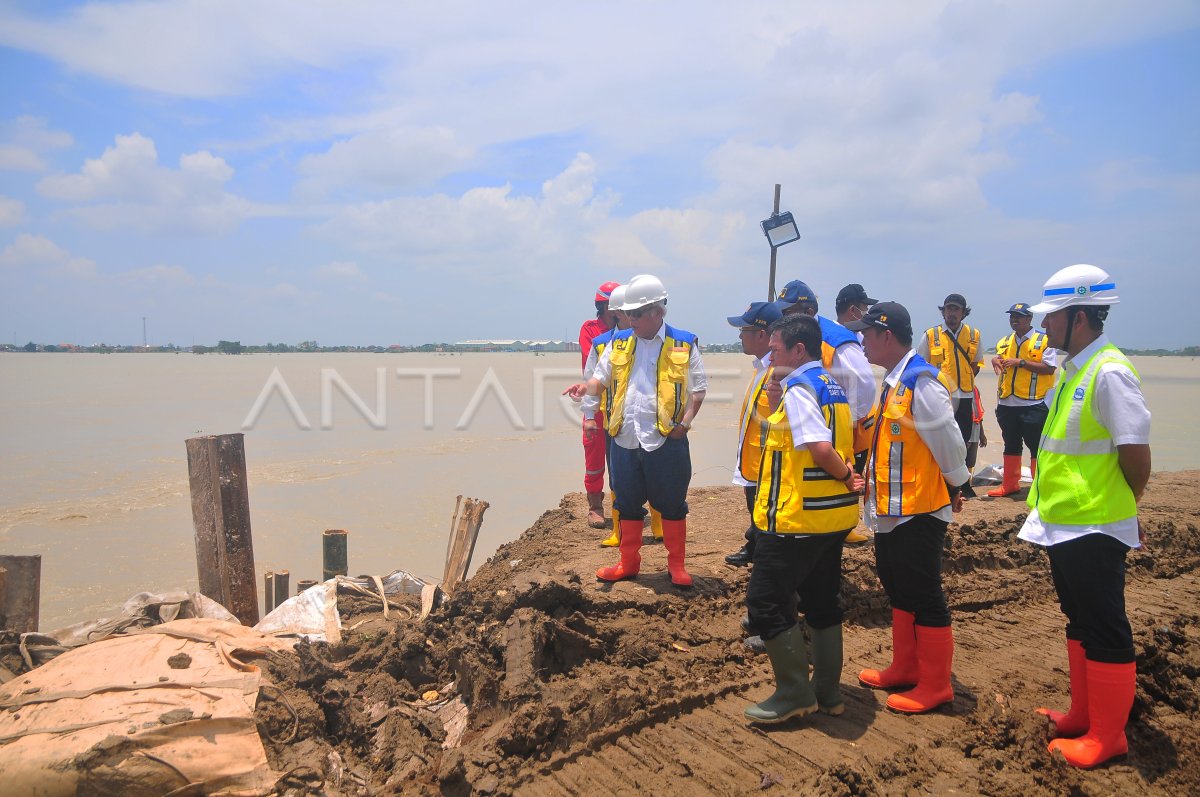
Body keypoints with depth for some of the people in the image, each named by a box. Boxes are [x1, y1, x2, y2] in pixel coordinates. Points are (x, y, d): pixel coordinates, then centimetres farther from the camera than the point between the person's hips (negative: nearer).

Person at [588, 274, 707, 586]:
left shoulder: (684, 344, -1)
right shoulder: (619, 342, 9)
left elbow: (698, 388, 2)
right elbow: (601, 377, 15)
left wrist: (686, 420, -12)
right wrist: (586, 387, -7)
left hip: (666, 440, -4)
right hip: (625, 440, 4)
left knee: (672, 505, 7)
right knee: (628, 504, 14)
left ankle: (676, 565, 22)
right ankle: (628, 563, 28)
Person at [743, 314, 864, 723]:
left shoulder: (798, 388, -16)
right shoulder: (832, 386, 13)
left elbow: (820, 448, -25)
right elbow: (839, 445, 16)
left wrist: (844, 475, -11)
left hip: (797, 516, -10)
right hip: (835, 513, 10)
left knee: (766, 601, 0)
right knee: (822, 601, 17)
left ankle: (794, 693, 6)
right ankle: (828, 691, 25)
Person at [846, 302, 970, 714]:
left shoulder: (920, 382, -20)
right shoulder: (894, 381, 10)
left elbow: (948, 440, -18)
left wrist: (955, 486, -5)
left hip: (918, 510, -10)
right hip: (891, 508, 10)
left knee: (923, 596, 2)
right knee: (898, 588, 19)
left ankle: (935, 685, 16)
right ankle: (905, 668, 34)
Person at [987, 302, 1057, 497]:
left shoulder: (1043, 341, -5)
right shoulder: (1004, 342, 13)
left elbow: (1049, 368, -14)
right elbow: (999, 359, 26)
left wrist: (1021, 362, -18)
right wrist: (995, 360, 2)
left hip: (1033, 405, -6)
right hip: (1006, 404, 6)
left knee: (1036, 446, -1)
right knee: (1011, 445, 14)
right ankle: (1010, 484, 22)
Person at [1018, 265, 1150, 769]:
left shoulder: (1109, 372, -20)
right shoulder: (1071, 369, 9)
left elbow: (1137, 453, -20)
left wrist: (1117, 507, -4)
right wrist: (1050, 500, 11)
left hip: (1093, 530, -9)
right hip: (1063, 524, 9)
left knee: (1104, 632, 4)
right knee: (1079, 624, 20)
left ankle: (1106, 737, 19)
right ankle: (1082, 717, 35)